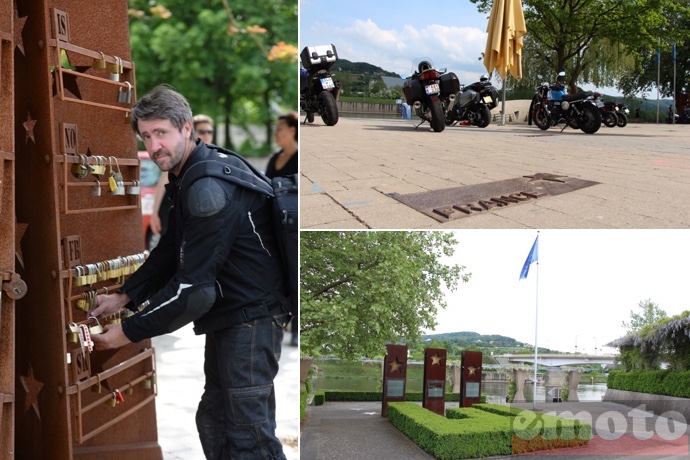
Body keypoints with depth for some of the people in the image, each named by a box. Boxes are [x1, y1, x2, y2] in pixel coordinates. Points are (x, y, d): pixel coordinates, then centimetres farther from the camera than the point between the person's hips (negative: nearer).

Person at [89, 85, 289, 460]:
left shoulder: (209, 188, -24)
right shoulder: (186, 175, 9)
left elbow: (192, 288, -26)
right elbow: (172, 251, 17)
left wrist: (128, 332, -18)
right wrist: (124, 297, 7)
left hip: (250, 317, -11)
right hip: (227, 317, 11)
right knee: (214, 423, 20)